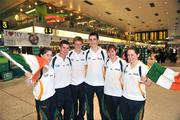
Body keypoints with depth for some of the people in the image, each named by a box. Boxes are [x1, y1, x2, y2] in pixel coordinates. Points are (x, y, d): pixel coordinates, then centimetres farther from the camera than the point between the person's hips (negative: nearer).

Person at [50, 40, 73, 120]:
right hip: (58, 88, -5)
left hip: (68, 87, 5)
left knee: (69, 107, 18)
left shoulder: (69, 59, 3)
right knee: (58, 108, 13)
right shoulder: (54, 59, -13)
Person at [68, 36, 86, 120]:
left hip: (82, 81, 2)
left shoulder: (84, 54, -1)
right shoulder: (69, 54, -7)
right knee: (74, 101, 15)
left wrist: (85, 76, 2)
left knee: (82, 100, 14)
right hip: (72, 82, -1)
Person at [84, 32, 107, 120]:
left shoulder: (103, 52, -6)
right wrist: (84, 78, 2)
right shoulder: (86, 52, 0)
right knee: (89, 106, 20)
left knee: (103, 106, 14)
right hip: (88, 83, 2)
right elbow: (86, 67, 8)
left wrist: (105, 80, -5)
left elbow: (105, 68, -1)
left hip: (100, 83, -2)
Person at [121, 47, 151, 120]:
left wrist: (145, 81, -32)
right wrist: (123, 87, 5)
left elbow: (149, 84, -14)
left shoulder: (143, 67, -14)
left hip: (137, 100, -5)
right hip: (125, 98, 5)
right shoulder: (126, 66, 2)